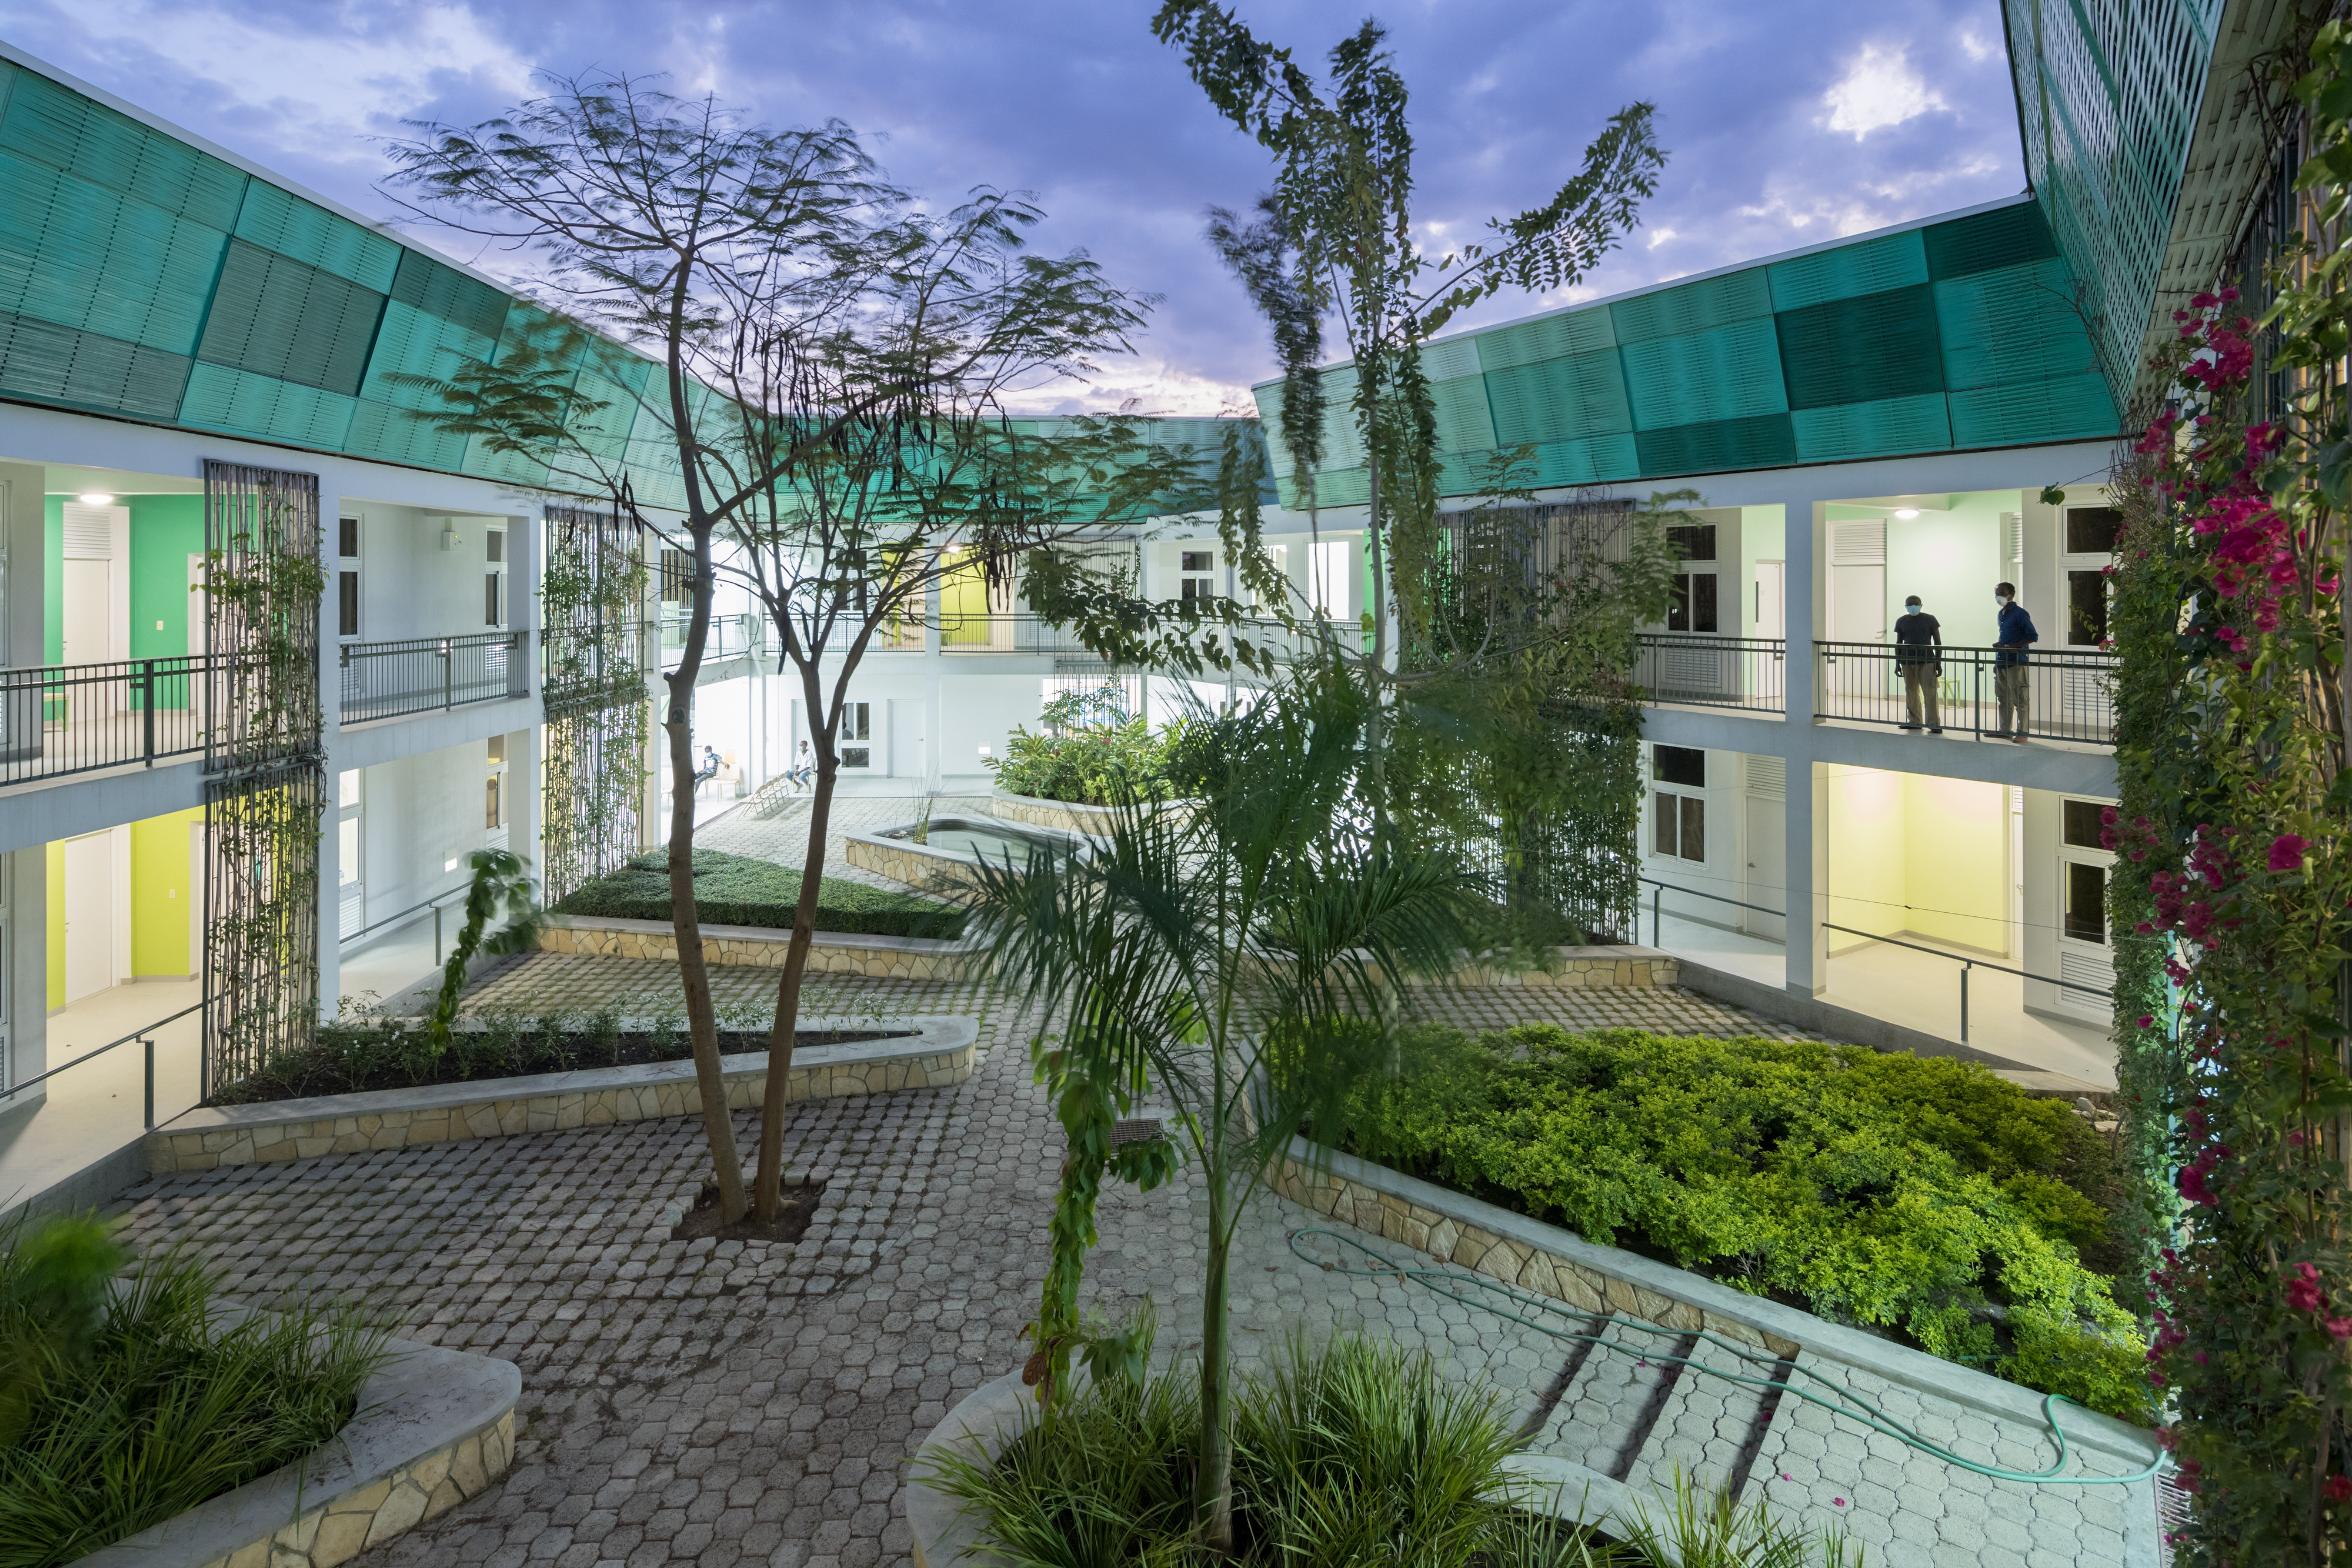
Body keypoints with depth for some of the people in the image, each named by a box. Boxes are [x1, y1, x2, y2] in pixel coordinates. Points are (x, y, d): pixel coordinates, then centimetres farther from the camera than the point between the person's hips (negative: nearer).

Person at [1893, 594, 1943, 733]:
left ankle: (1934, 724, -8)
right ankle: (1915, 722, 17)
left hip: (1927, 661, -3)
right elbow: (1898, 644, 13)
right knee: (1911, 693, 7)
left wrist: (1939, 663, -3)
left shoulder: (1930, 620, 1)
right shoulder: (1901, 622, 8)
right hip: (1908, 662, 3)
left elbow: (1938, 642, 2)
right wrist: (1897, 664, 7)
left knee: (1930, 693, -9)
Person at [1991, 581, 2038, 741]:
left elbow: (2033, 637, -13)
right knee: (2003, 698, 14)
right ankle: (2005, 730, 22)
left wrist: (2010, 647, -18)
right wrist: (1999, 645, 9)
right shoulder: (2001, 614, 16)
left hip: (2015, 662, -9)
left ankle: (2022, 733, -2)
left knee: (2020, 700, -5)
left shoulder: (2019, 614, -10)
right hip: (2001, 662, 9)